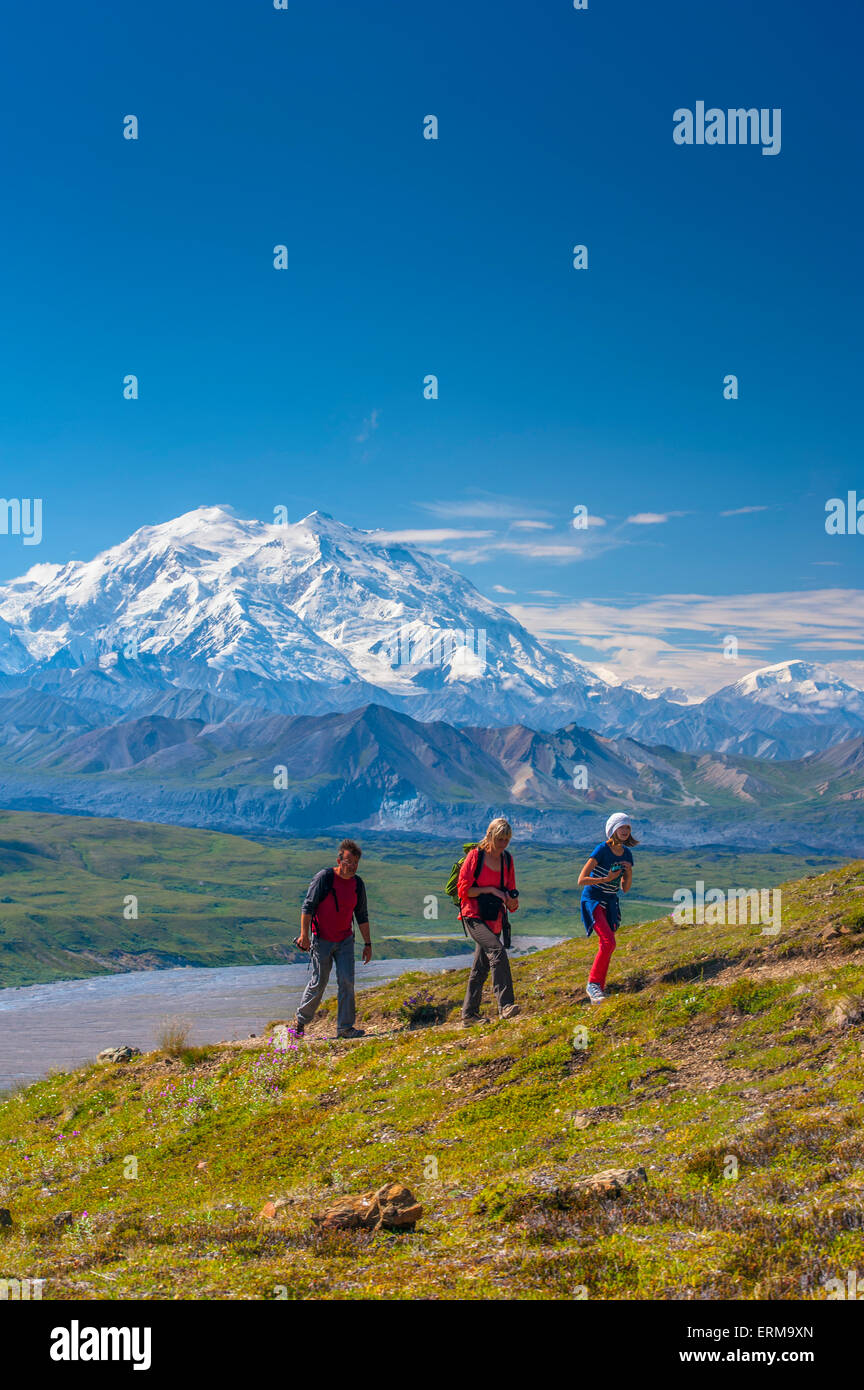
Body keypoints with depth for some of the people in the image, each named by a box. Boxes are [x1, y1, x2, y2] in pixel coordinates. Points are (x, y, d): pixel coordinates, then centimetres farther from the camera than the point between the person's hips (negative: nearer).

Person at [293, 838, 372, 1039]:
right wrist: (304, 935, -17)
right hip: (321, 940, -4)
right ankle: (300, 1021, 21)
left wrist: (367, 944, 9)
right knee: (319, 983, 0)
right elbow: (308, 906, -12)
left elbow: (362, 916, 10)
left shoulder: (358, 884, 2)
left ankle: (345, 1027, 0)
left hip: (345, 940, 4)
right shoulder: (324, 878, -14)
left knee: (347, 981, -6)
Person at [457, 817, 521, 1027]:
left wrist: (512, 901, -6)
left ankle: (469, 1015, 17)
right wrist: (490, 890, -16)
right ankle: (505, 1005, -33)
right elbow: (463, 889, -8)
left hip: (495, 920, 6)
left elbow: (510, 890, 17)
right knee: (497, 950, -27)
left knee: (481, 968, 9)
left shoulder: (507, 860, 10)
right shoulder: (475, 856, -6)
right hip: (474, 916, -6)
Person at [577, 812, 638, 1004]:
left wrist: (629, 873, -9)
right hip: (593, 899, -7)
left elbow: (625, 889, 9)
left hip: (610, 902, 7)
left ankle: (598, 988, 18)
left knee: (606, 946, 7)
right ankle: (592, 984, -12)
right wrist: (607, 879, -24)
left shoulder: (626, 854, 5)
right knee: (608, 942, -21)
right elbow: (582, 880, -19)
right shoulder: (601, 850, -16)